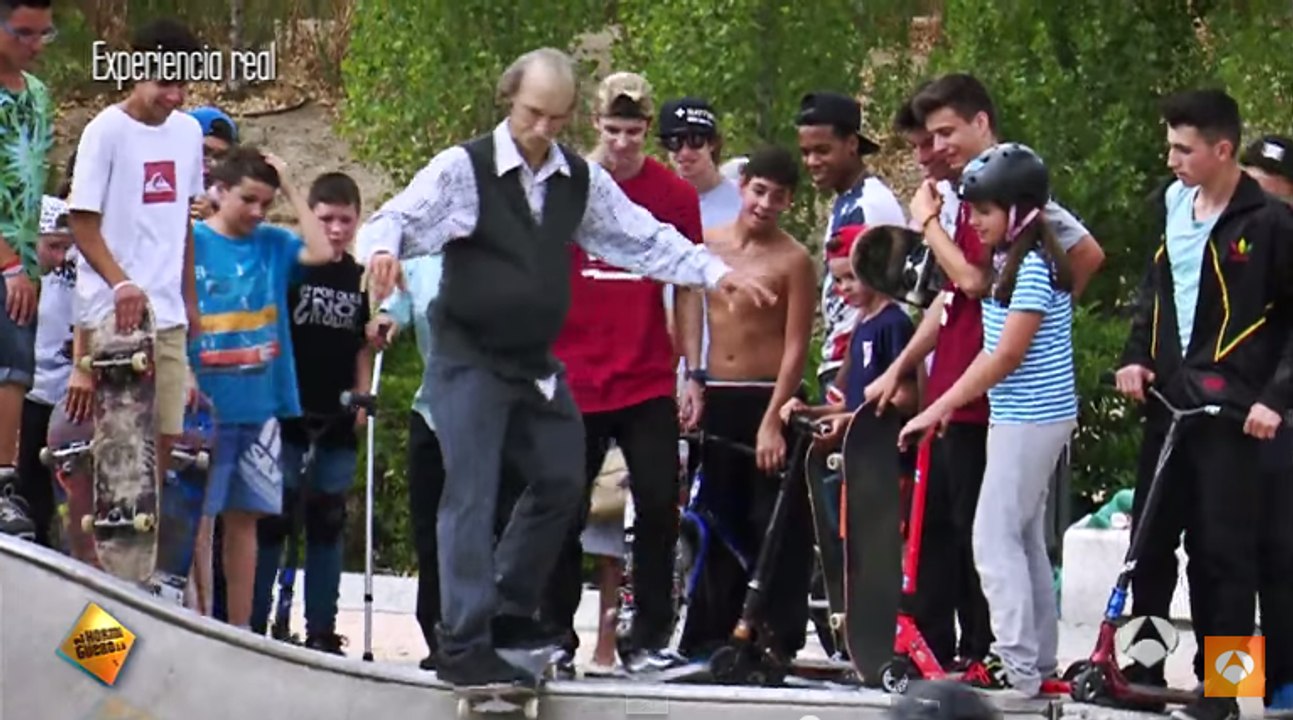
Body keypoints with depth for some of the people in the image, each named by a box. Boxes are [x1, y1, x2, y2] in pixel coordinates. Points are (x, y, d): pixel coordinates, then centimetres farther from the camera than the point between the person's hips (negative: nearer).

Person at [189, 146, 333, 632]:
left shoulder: (272, 243, 8)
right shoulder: (190, 241, -4)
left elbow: (321, 252, -7)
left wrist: (291, 189, -3)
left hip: (260, 406, 4)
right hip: (205, 405, -4)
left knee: (244, 517, 9)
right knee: (197, 516, -3)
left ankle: (240, 628, 14)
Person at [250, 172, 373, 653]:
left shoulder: (359, 279, 11)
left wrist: (362, 398, 11)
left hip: (337, 421, 4)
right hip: (288, 415, -4)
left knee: (328, 525, 7)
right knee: (272, 522, -4)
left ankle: (322, 631, 11)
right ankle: (254, 627, -1)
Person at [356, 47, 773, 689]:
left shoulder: (581, 181, 6)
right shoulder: (464, 168, -11)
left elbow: (645, 239, 11)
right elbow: (398, 218, -16)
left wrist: (716, 273, 2)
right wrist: (381, 249, -39)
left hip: (537, 362, 7)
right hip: (469, 359, -7)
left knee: (561, 483, 14)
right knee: (471, 496, -11)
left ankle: (508, 610, 29)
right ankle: (464, 647, -10)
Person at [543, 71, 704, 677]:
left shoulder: (675, 195, 4)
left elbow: (687, 289, 10)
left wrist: (693, 374, 6)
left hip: (649, 383, 1)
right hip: (573, 380, -1)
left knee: (659, 508, -4)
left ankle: (650, 640, 4)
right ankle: (556, 638, 13)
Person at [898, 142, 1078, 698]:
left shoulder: (1033, 267, -17)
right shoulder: (1010, 261, 13)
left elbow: (1008, 354, -21)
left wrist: (938, 409, -20)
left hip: (1032, 418, -10)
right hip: (1021, 417, 10)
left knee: (996, 539, -10)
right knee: (1024, 539, 14)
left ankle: (1018, 666, -11)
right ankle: (1040, 660, 20)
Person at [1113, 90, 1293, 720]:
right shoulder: (1172, 204, 9)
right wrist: (1135, 357, 10)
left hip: (1230, 409, -6)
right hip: (1168, 399, 6)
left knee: (1222, 550, -3)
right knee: (1150, 539, 11)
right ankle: (1142, 668, 21)